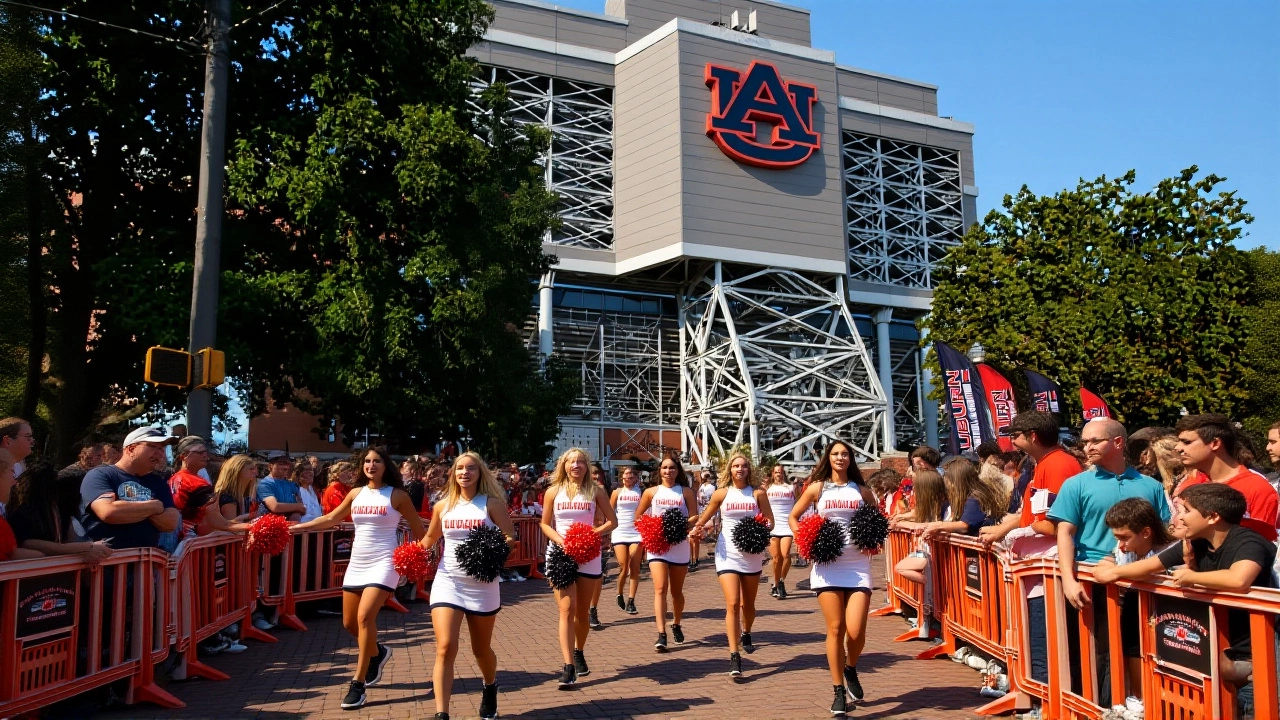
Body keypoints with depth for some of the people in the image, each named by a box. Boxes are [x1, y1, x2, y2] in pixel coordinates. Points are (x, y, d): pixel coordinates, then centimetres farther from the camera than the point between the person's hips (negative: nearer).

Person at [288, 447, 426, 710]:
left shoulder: (397, 495, -5)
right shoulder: (356, 493, 7)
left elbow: (419, 530, -1)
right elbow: (331, 518, 14)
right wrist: (294, 528, 9)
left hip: (384, 563, -6)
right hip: (357, 563, 6)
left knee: (365, 616, -20)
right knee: (349, 622, 9)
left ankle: (358, 684, -11)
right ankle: (377, 653, 39)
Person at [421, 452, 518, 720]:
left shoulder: (492, 503, -4)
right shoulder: (443, 506, 6)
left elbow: (512, 537, -7)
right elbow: (430, 539, 20)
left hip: (482, 585, -1)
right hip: (448, 582, 1)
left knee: (481, 649, 14)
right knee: (445, 648, -14)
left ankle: (490, 688, 45)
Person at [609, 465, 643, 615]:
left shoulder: (641, 492, 5)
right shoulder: (617, 492, 6)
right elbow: (610, 513, 7)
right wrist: (609, 531, -2)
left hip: (636, 534, 0)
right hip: (620, 533, 0)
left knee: (634, 568, -2)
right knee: (623, 568, -2)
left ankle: (631, 602, 2)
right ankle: (620, 596, 21)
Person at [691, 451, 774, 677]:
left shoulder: (758, 493, 0)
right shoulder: (722, 493, 0)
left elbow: (770, 520, 2)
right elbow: (706, 516, 10)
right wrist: (698, 528, -10)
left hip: (751, 553, 2)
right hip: (727, 554, -1)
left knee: (748, 603, 17)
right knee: (732, 604, -13)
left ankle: (746, 635, 47)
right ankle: (734, 656, -13)